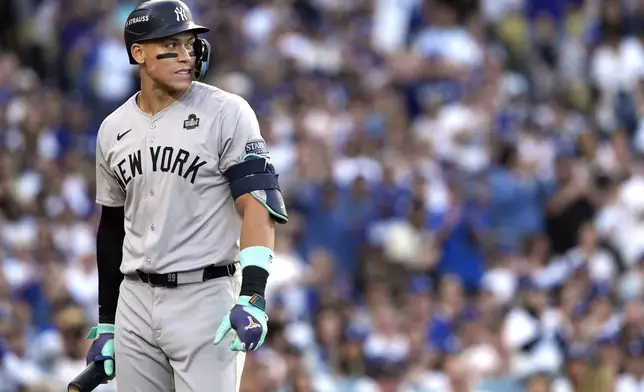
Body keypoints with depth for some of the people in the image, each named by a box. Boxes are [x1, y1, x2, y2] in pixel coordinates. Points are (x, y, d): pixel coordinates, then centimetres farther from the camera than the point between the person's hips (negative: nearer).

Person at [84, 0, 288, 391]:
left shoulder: (226, 113, -6)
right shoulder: (113, 130, 10)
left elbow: (258, 204, -14)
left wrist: (251, 297, -27)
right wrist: (105, 324, 17)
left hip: (206, 299, -5)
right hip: (135, 300, 5)